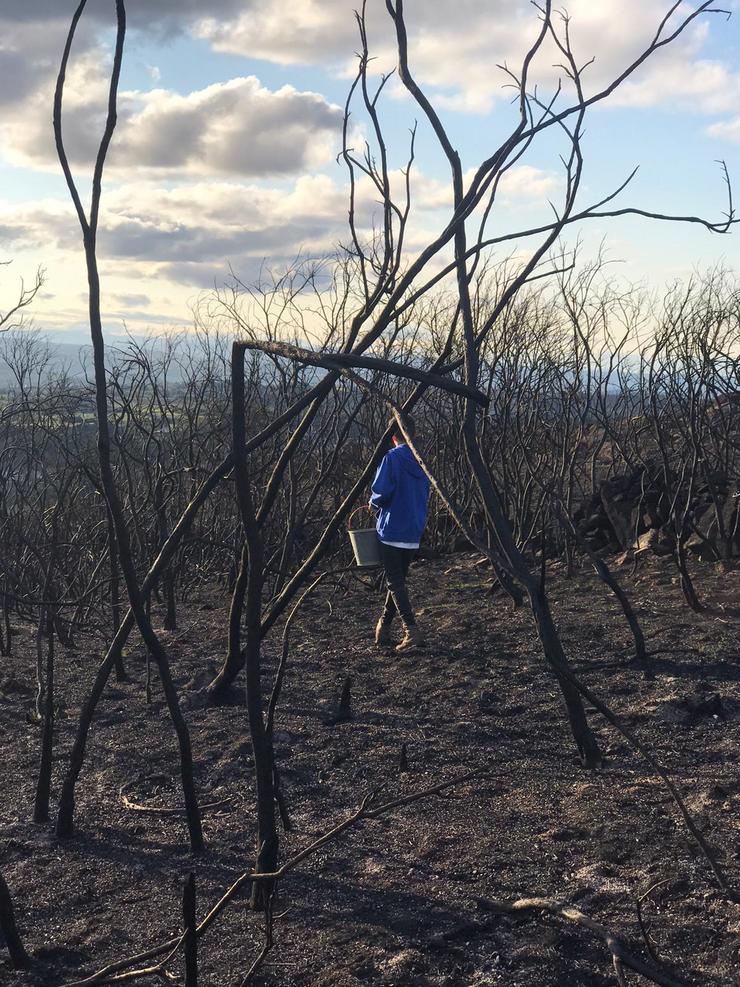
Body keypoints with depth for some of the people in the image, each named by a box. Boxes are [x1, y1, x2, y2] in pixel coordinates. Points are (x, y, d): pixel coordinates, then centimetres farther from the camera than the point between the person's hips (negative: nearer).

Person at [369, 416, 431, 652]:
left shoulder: (392, 458, -12)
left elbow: (380, 492, -18)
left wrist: (374, 504, 3)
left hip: (392, 531, -7)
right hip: (414, 533, 7)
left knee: (395, 583, -4)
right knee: (397, 580, 16)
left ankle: (412, 632, -14)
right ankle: (383, 630, 25)